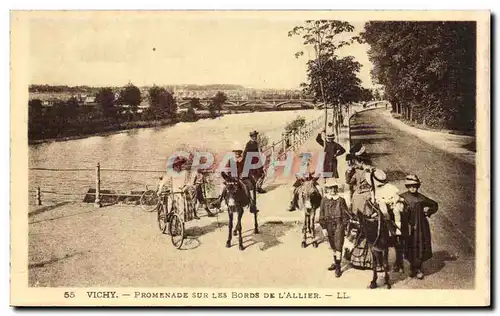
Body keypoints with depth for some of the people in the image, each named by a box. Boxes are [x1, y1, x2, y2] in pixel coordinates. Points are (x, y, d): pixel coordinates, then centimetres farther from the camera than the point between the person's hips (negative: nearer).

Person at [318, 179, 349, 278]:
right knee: (333, 246, 17)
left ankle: (338, 267, -3)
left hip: (339, 225, -4)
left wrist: (345, 226, -3)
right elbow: (322, 214, 6)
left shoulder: (341, 200, -7)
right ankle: (335, 262, 34)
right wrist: (323, 228, 4)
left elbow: (345, 214, -2)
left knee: (338, 246, -6)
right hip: (329, 226, 4)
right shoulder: (324, 200, 1)